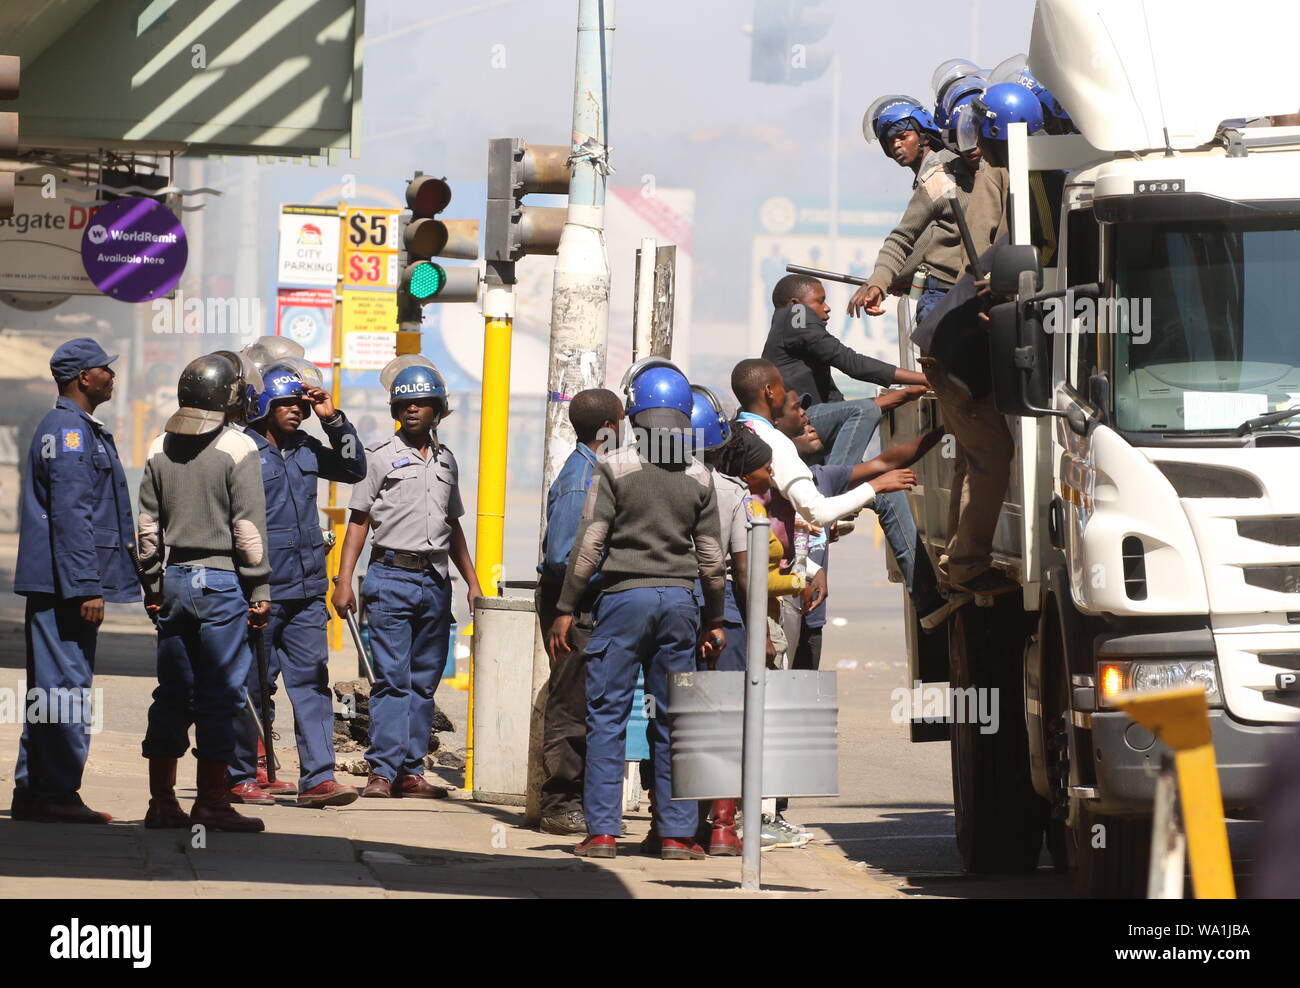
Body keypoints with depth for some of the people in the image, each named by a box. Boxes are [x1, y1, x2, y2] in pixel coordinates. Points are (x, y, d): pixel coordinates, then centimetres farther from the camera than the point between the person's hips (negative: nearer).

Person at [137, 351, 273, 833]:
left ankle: (161, 800, 10)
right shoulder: (238, 448, -10)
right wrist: (259, 589, -6)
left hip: (174, 578, 6)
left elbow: (148, 524, 11)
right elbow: (248, 526, -11)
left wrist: (153, 584, 18)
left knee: (172, 693, 10)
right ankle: (212, 801, -3)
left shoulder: (161, 449, 8)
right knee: (219, 694, -2)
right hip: (221, 581, -6)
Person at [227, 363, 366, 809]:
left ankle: (317, 777, -2)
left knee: (312, 682, 0)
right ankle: (241, 777, 13)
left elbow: (354, 469, 23)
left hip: (306, 592, 6)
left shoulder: (305, 450, 12)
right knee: (252, 685, 3)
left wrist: (334, 421, 8)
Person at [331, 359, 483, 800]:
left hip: (435, 581, 5)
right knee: (392, 677, -10)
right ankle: (382, 771, -10)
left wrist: (472, 581, 20)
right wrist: (344, 579, -7)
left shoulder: (445, 461, 17)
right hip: (392, 577, -5)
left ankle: (411, 771, 7)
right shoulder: (380, 455, 3)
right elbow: (359, 519, 0)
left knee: (424, 681, 4)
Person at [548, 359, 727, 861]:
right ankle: (676, 832, 7)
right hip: (680, 599, 3)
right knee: (673, 720, 7)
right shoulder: (698, 476, 7)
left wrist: (565, 609, -2)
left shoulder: (615, 467, -5)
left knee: (607, 716, -1)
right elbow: (711, 556, 10)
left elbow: (589, 545, -7)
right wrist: (714, 619, 19)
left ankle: (602, 830, -5)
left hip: (625, 594, -3)